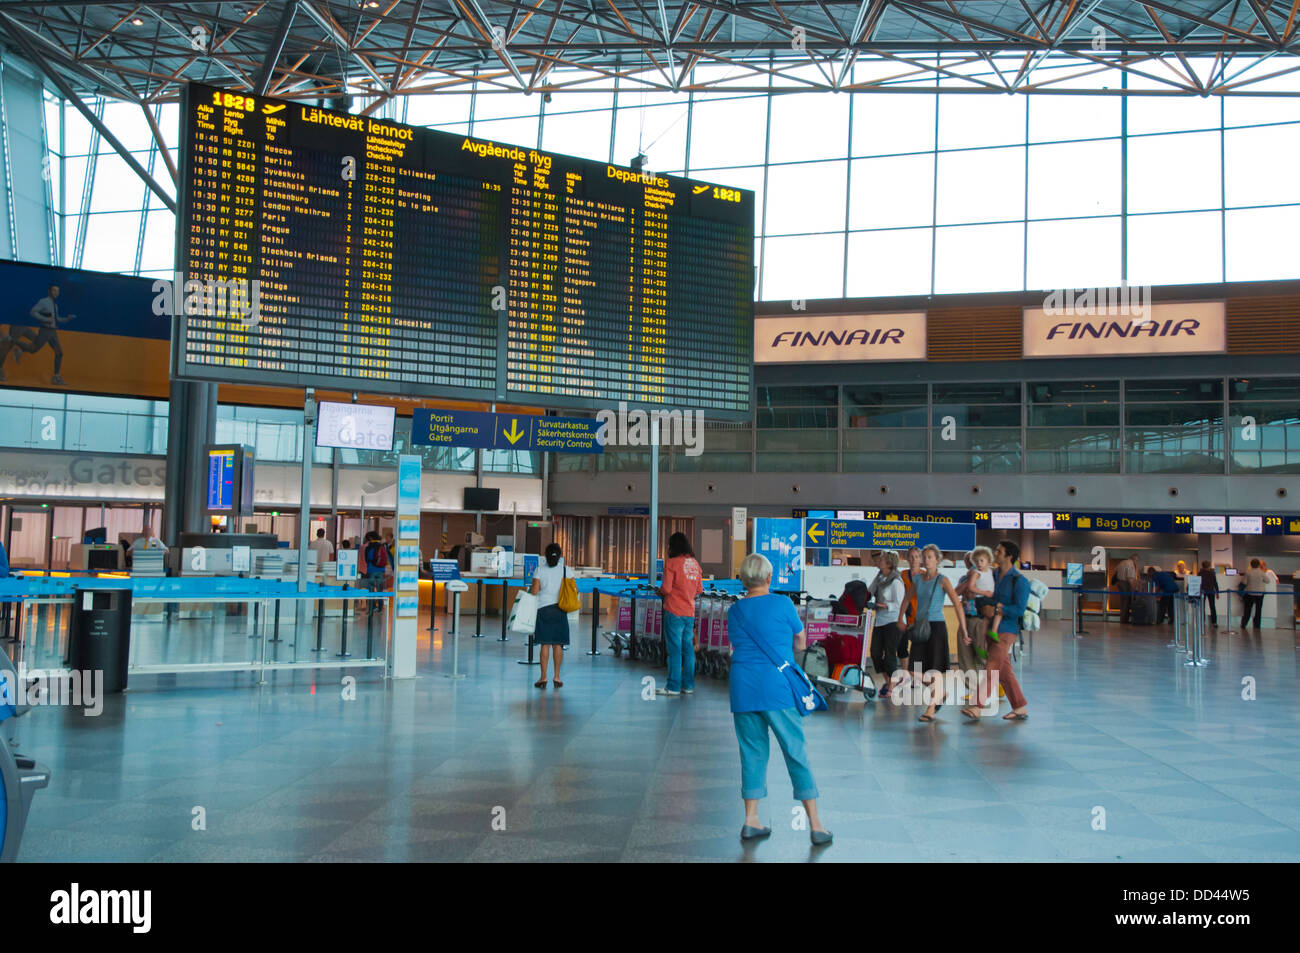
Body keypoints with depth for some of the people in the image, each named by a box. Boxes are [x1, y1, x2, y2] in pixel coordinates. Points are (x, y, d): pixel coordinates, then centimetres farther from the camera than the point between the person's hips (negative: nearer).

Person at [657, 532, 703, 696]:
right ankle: (688, 685, 16)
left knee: (675, 649, -2)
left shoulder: (672, 562, -10)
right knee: (688, 649, 11)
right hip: (690, 612, 6)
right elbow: (699, 589, 12)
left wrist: (660, 590, 7)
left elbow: (666, 589, -14)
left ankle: (673, 687, 2)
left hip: (674, 612, -6)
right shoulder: (695, 563, 8)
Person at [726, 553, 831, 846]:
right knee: (796, 753, 2)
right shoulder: (782, 604, -3)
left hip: (743, 688, 4)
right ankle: (815, 825, 6)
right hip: (777, 688, -4)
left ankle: (751, 821, 16)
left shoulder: (734, 611, 8)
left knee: (752, 753, 12)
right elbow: (800, 640, 10)